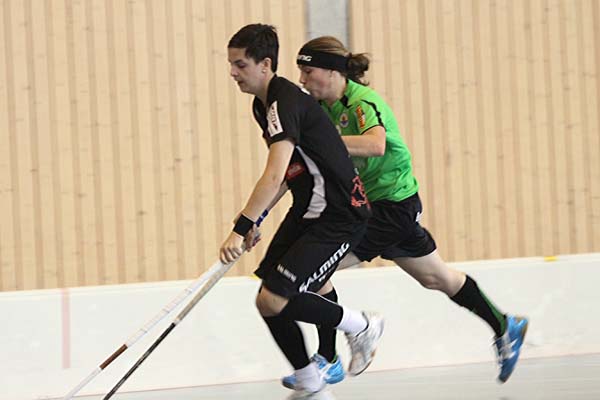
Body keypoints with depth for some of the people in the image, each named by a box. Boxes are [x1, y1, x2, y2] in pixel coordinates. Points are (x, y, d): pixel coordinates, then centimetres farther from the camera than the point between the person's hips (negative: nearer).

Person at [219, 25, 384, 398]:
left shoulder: (285, 103, -22)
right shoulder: (263, 105, 10)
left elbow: (274, 176, -35)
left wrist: (241, 228, -38)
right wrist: (256, 218, 15)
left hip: (340, 216, -10)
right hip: (307, 212, 10)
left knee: (274, 301, -18)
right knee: (268, 301, 4)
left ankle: (362, 327, 5)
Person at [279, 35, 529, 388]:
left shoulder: (363, 102, -22)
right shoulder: (326, 107, 4)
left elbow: (375, 144, -42)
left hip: (392, 206, -10)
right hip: (369, 204, 10)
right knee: (436, 277, 22)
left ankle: (328, 361, -6)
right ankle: (505, 327, 37)